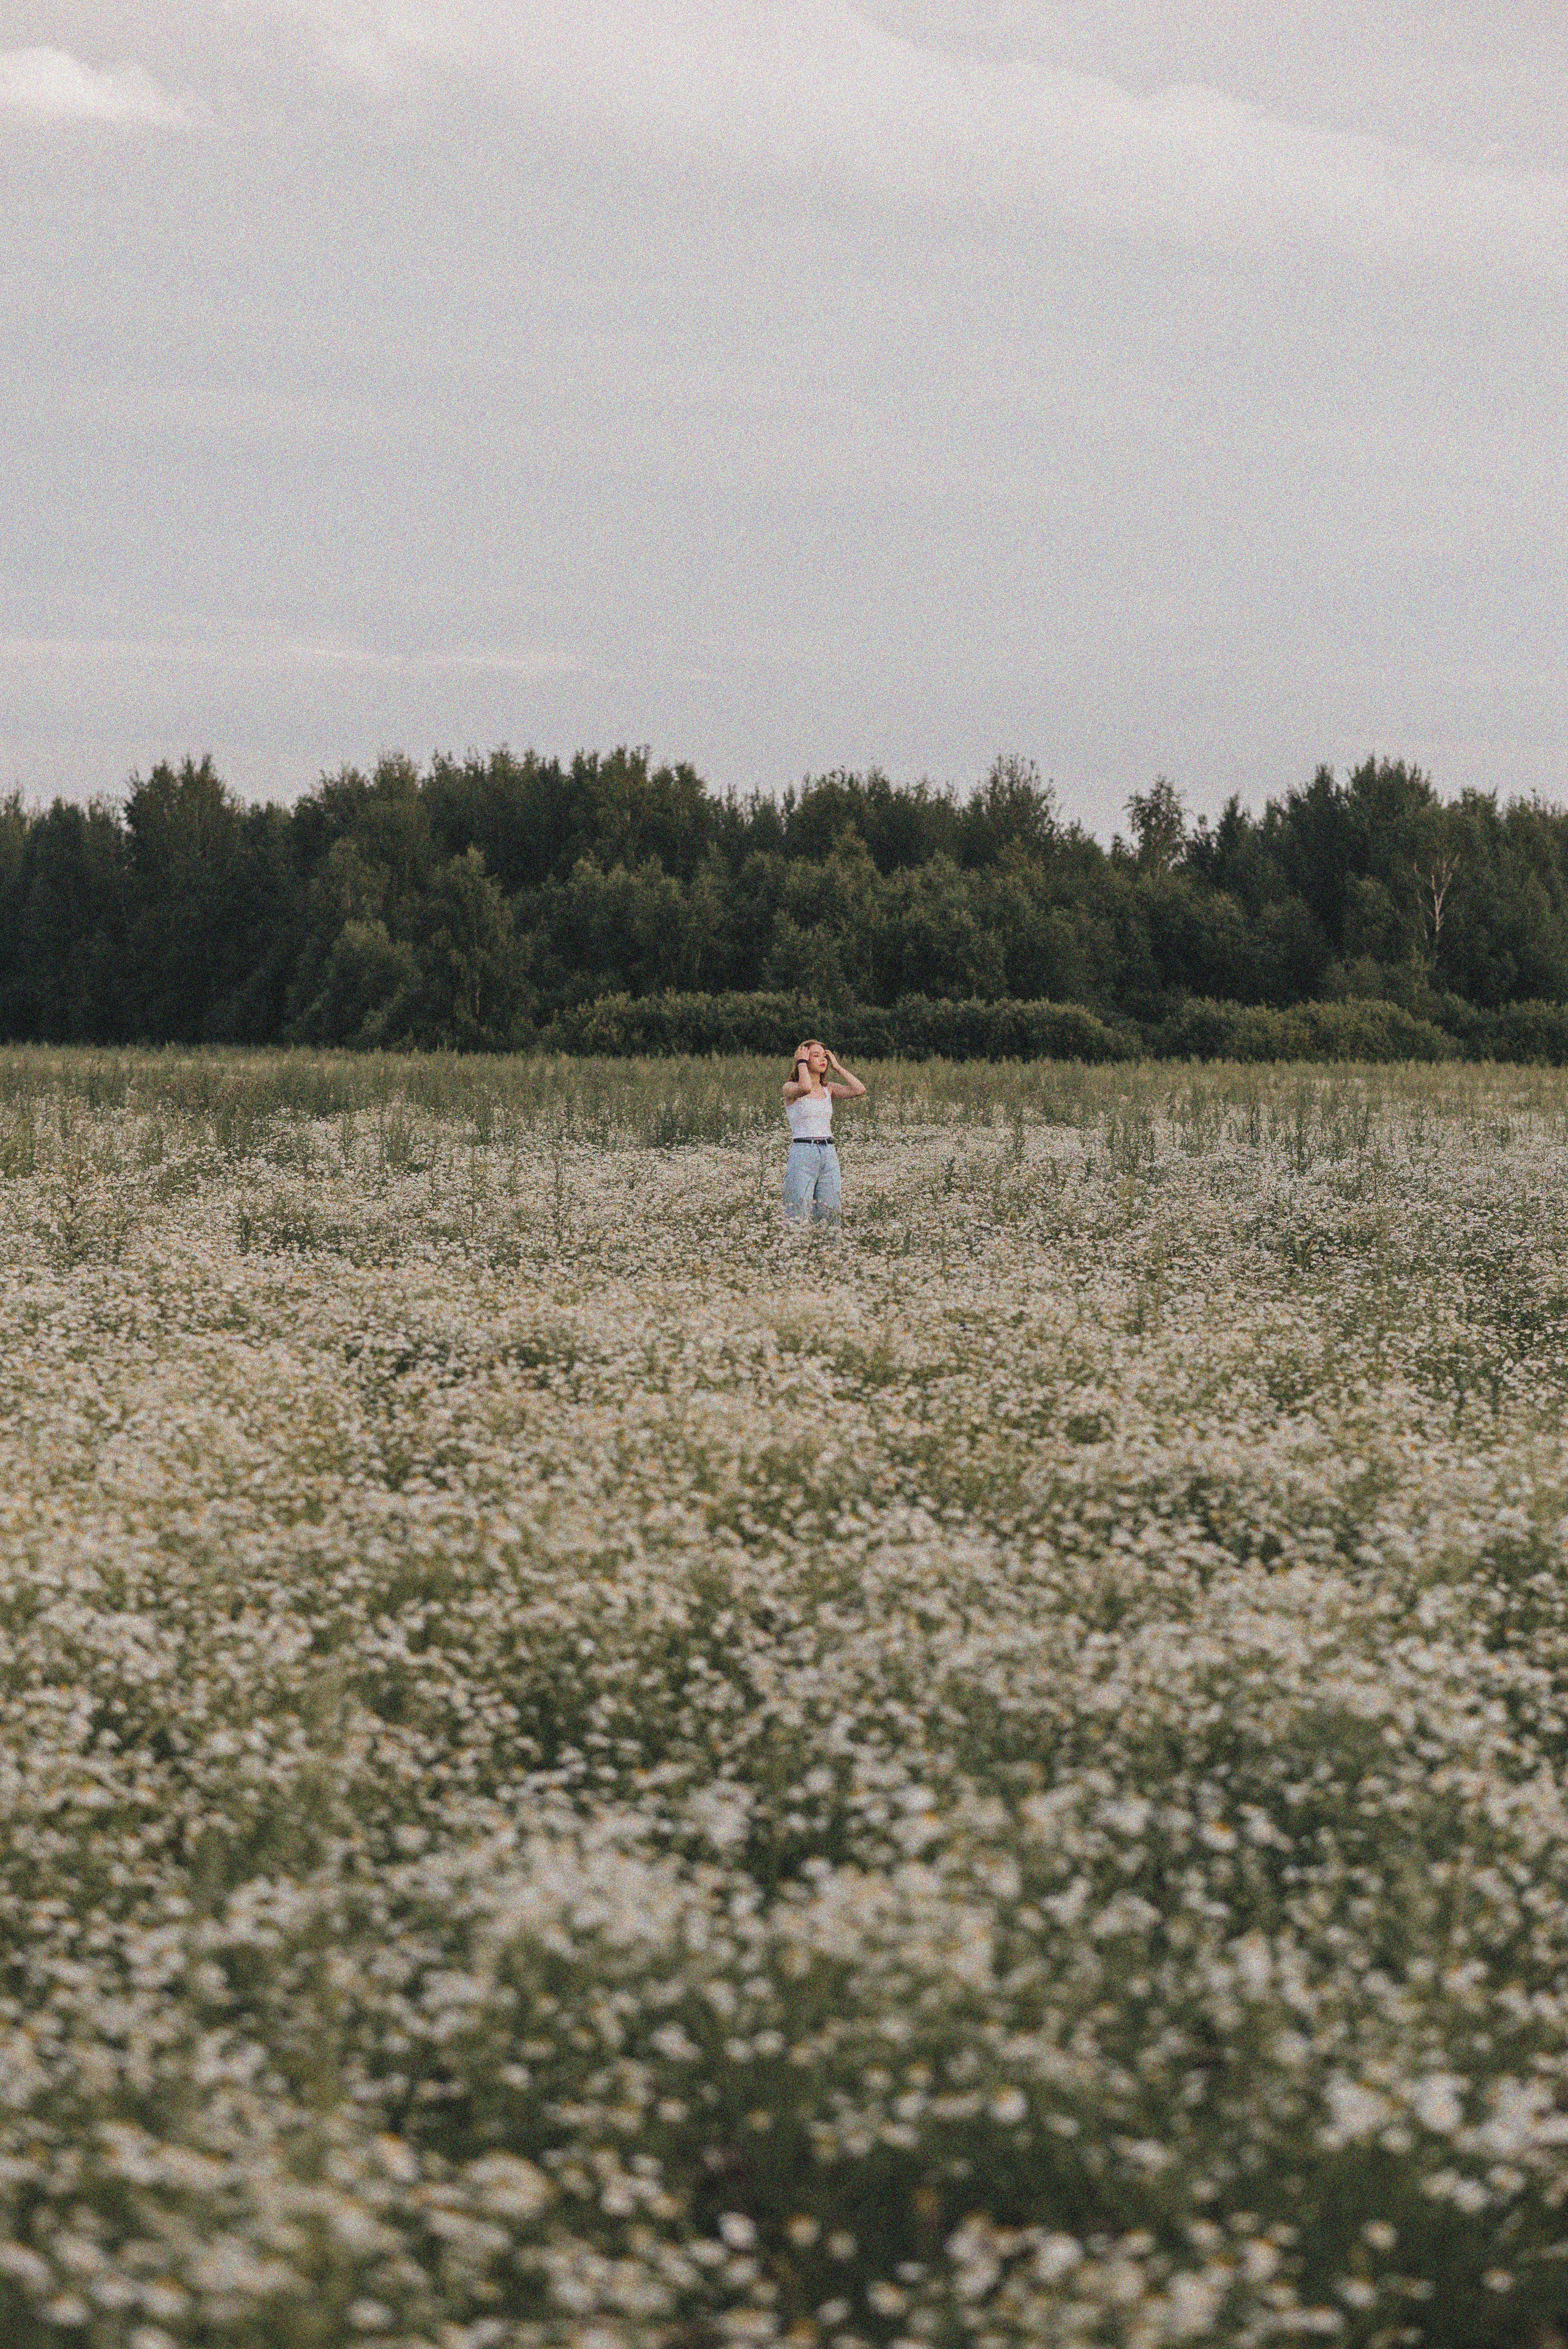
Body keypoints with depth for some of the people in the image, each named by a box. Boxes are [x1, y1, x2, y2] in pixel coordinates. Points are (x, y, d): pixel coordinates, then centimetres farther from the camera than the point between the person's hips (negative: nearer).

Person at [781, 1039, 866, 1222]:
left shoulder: (828, 1090, 14)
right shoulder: (790, 1088, -1)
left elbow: (859, 1090, 0)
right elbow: (805, 1088, -25)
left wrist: (837, 1066, 7)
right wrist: (802, 1063, -8)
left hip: (829, 1155, 5)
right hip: (802, 1154, -5)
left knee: (828, 1217, 2)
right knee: (796, 1220, -10)